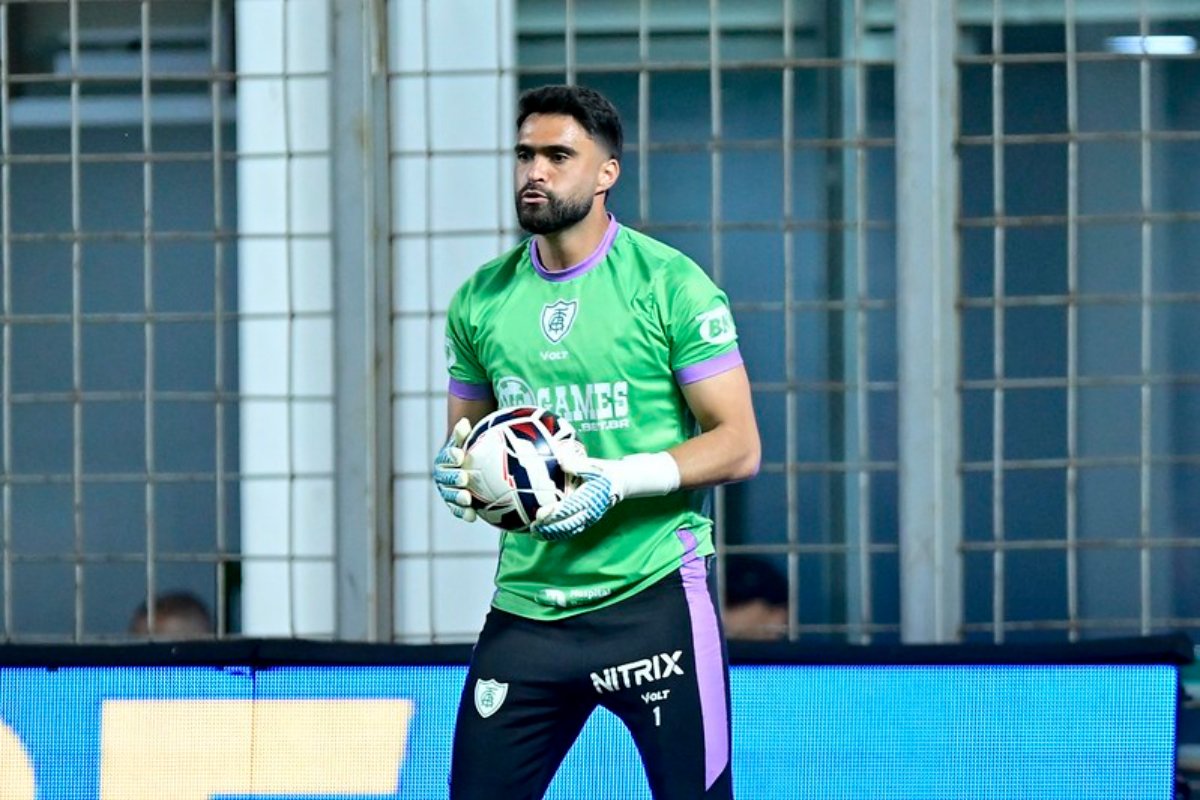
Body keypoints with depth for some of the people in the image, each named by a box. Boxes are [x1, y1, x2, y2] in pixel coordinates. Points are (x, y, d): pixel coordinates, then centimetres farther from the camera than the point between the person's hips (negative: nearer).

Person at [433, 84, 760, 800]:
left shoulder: (670, 283, -5)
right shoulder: (481, 299, 9)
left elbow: (739, 445, -6)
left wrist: (619, 480, -19)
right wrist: (456, 468, -3)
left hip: (654, 597, -4)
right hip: (527, 600, 4)